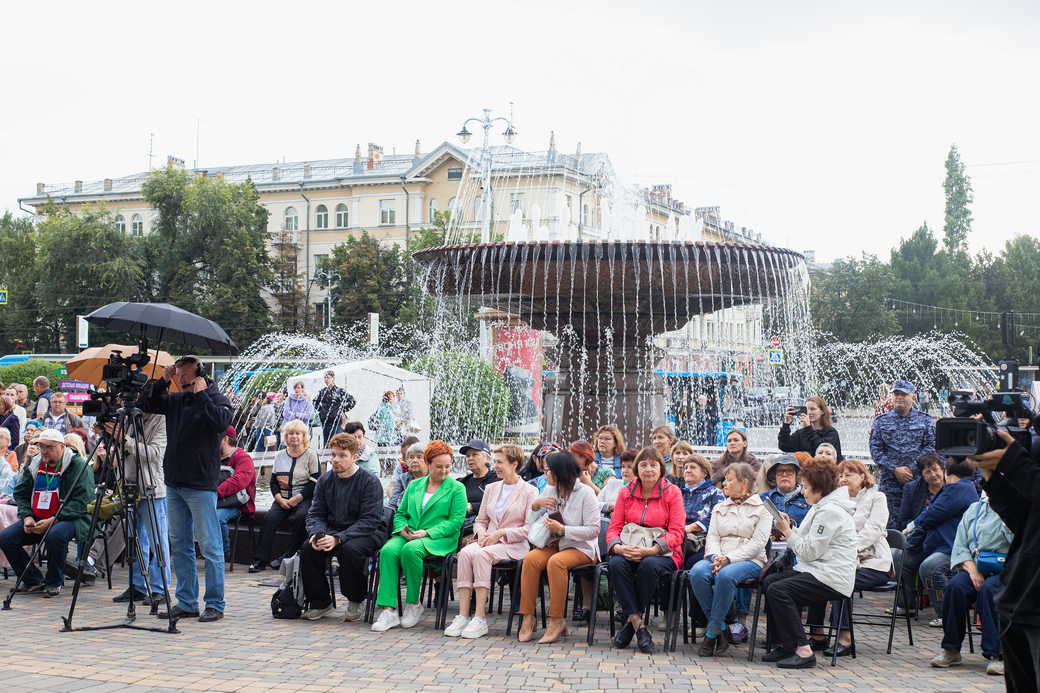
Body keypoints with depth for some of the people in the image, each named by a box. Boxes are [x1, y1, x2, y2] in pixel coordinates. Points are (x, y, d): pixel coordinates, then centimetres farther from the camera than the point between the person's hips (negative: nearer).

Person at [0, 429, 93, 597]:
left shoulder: (78, 466, -8)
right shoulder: (33, 465, 12)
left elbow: (81, 501, -15)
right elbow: (20, 493, 18)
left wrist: (52, 521, -23)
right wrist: (27, 517, -3)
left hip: (69, 518, -6)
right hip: (36, 520, 6)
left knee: (55, 535, -38)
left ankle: (54, 583, -13)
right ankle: (33, 580, 2)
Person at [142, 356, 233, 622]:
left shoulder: (216, 400, -5)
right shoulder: (176, 399, 13)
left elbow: (221, 422, -23)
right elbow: (147, 404, 19)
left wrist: (202, 395, -17)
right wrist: (162, 381, 6)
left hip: (201, 485, -7)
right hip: (175, 484, 7)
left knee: (209, 546, -3)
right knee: (179, 545, 11)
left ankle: (215, 605, 2)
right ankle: (186, 602, 19)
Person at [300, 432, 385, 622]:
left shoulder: (370, 482, -12)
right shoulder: (325, 480, 6)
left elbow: (369, 521, -19)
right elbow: (315, 513, 7)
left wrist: (338, 538, -29)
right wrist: (317, 534, -18)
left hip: (367, 533, -5)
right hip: (333, 529, 5)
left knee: (350, 549, -36)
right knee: (308, 548, -21)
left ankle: (355, 601, -11)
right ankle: (320, 601, -3)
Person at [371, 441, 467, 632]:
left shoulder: (457, 488, 7)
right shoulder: (414, 485, 22)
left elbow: (456, 521, -3)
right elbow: (400, 513, 21)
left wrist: (427, 532, -15)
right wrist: (402, 529, -3)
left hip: (439, 538, -4)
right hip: (408, 535, 4)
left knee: (410, 550, -36)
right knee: (388, 550, -29)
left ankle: (413, 604, -18)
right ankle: (389, 610, -33)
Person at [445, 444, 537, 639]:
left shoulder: (529, 491, 2)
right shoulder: (491, 488, 20)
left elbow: (529, 528, -5)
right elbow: (480, 520, 22)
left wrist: (501, 533, -13)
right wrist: (481, 532, -2)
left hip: (514, 545, -5)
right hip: (489, 540, 5)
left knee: (481, 554, -34)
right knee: (465, 552, -29)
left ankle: (480, 619, -33)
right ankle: (462, 616, -32)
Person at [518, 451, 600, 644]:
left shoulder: (585, 493, -8)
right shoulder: (549, 490, 10)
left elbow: (593, 530, -14)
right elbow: (531, 527, 14)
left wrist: (562, 529, -19)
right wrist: (535, 505, -5)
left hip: (581, 547, -5)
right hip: (552, 544, 5)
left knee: (555, 562, -35)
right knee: (531, 558, -26)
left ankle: (556, 620, -26)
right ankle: (527, 617, -23)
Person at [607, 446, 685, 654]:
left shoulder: (672, 492, 2)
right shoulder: (626, 492, 12)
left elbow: (677, 531, -5)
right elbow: (614, 526, 9)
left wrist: (650, 550, -20)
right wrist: (618, 547, -15)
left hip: (662, 552, -2)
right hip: (629, 549, 3)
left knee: (649, 565, -37)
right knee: (616, 563, -31)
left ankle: (630, 621, -18)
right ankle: (639, 625, -29)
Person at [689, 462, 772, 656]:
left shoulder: (762, 508, 6)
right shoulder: (719, 508, 24)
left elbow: (758, 543, -5)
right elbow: (712, 537, 11)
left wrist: (729, 558, -17)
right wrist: (716, 557, -12)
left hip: (749, 560, -4)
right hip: (718, 558, 4)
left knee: (725, 575, -38)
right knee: (697, 572, -30)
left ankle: (712, 632, -26)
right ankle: (721, 628, -20)